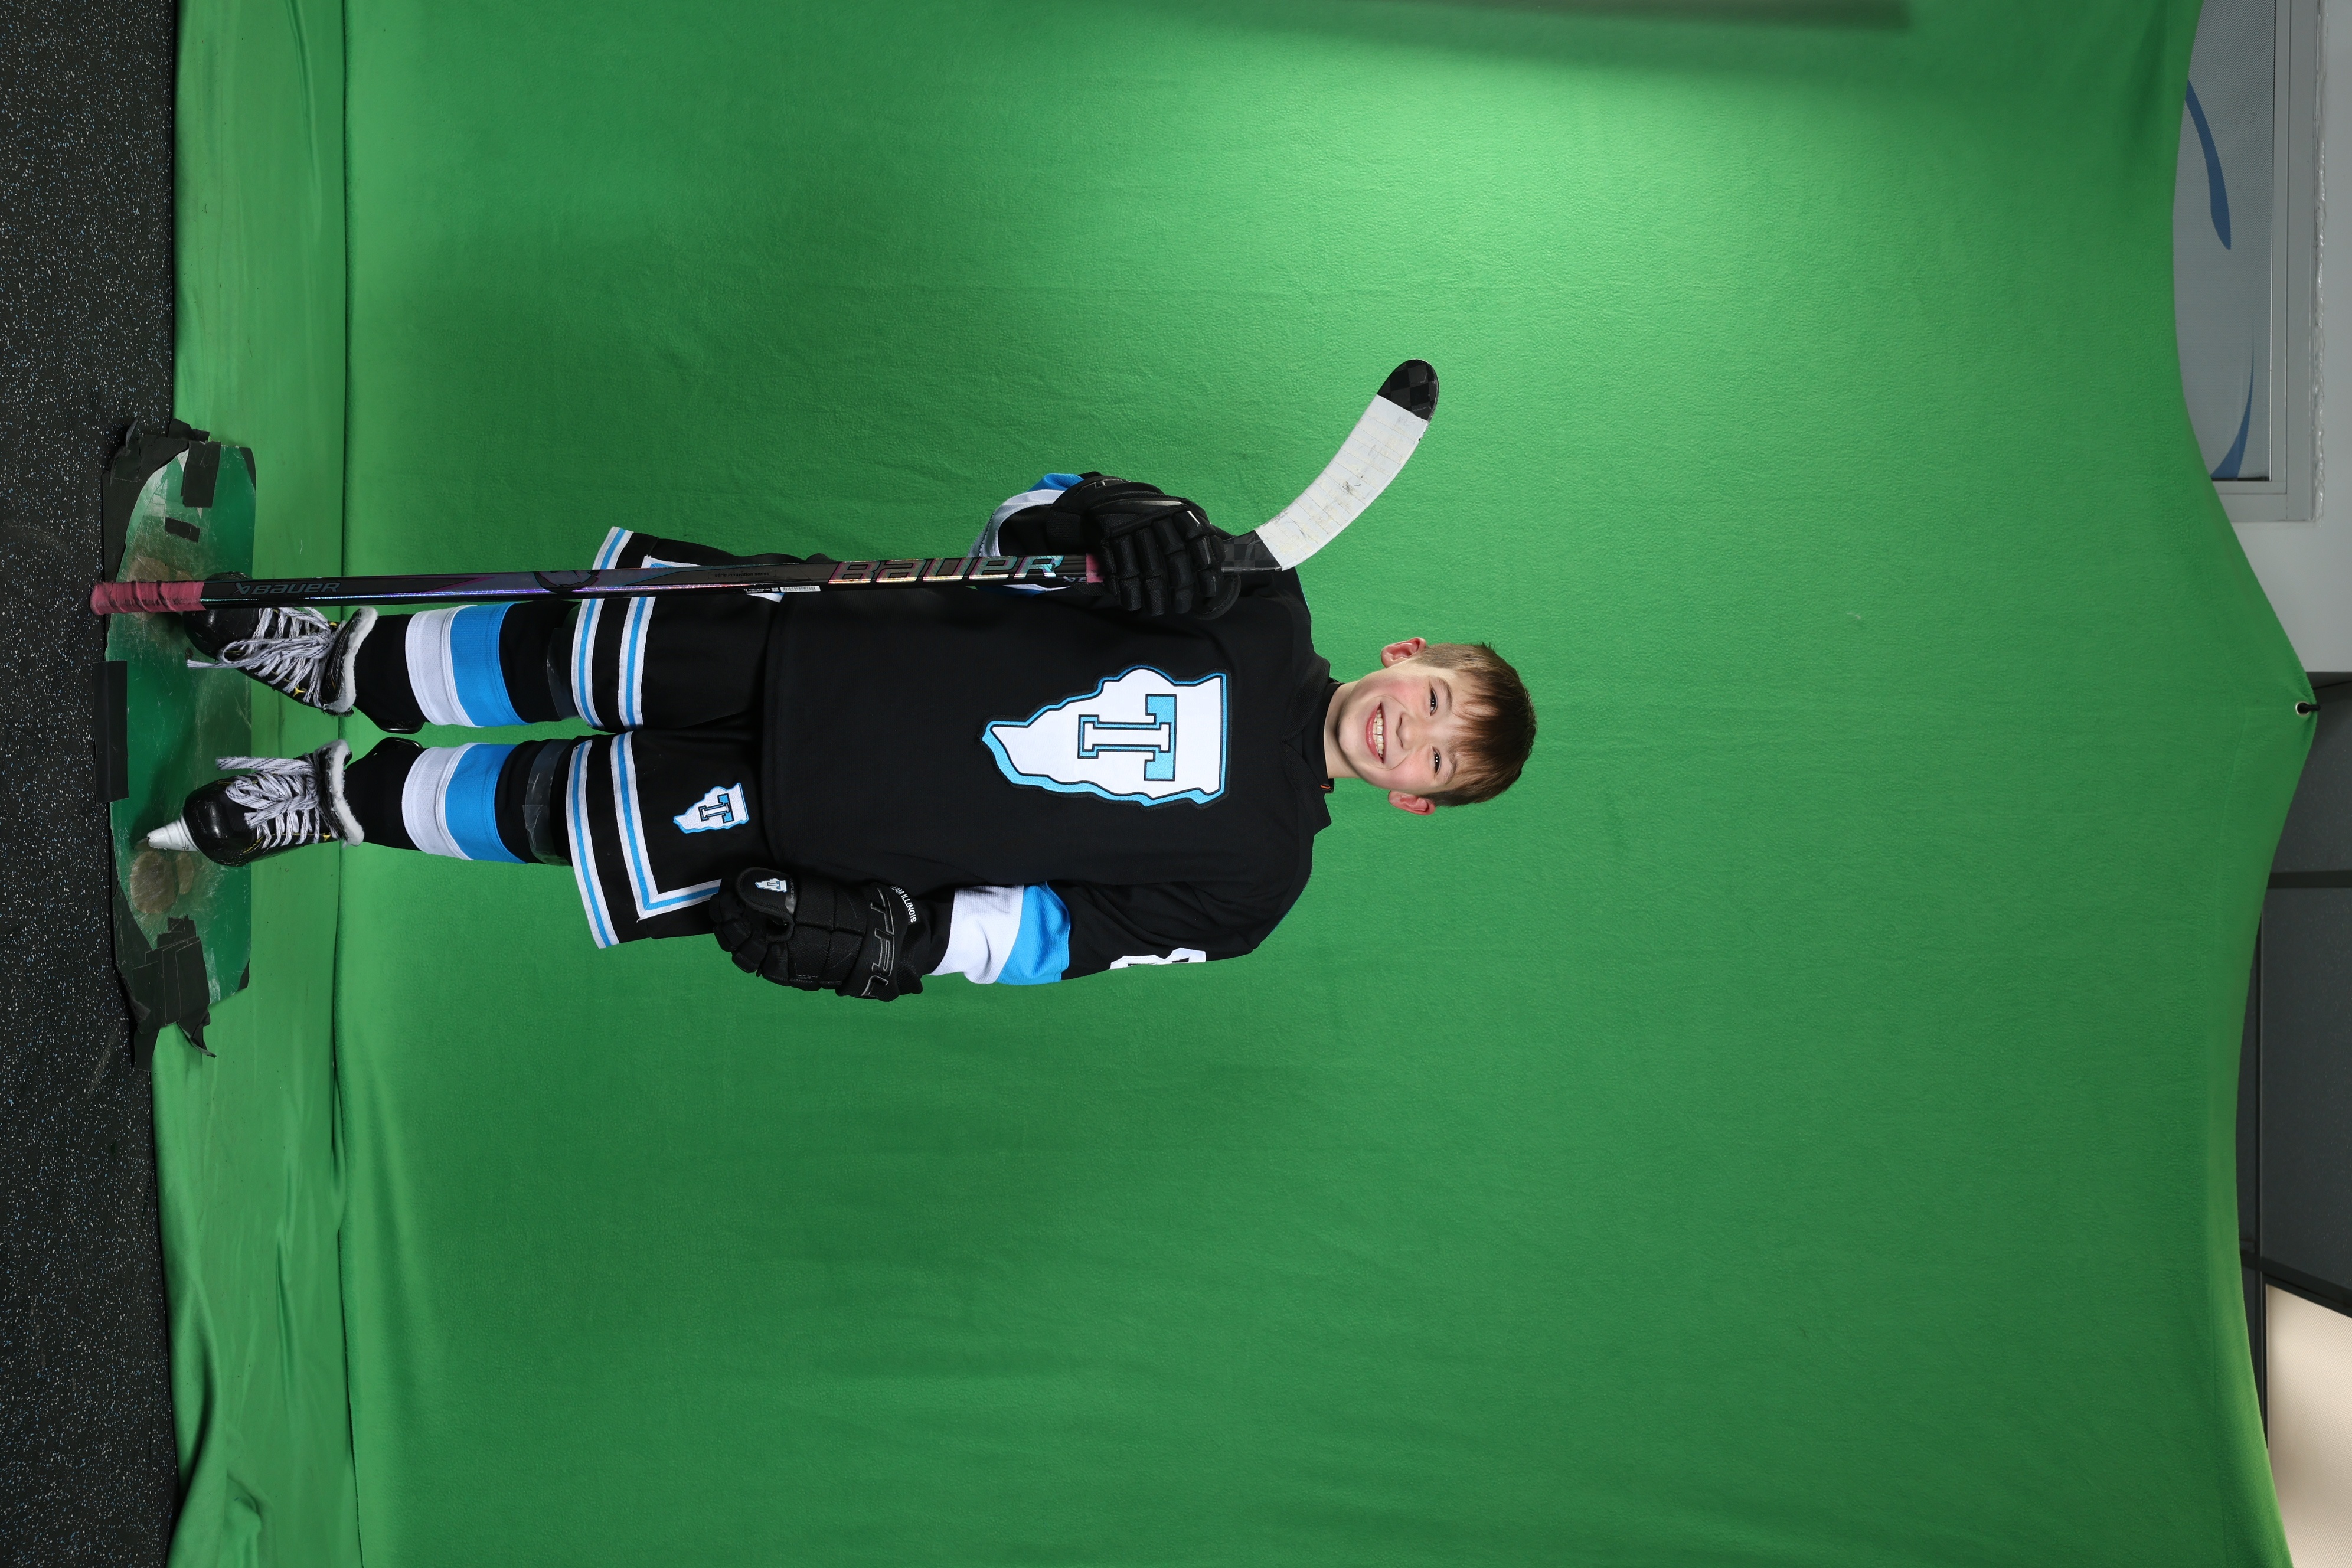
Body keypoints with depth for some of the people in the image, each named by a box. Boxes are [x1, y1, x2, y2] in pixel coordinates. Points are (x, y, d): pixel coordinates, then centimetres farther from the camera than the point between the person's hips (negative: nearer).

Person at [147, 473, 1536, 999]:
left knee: (568, 811, -6)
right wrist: (1120, 521, -22)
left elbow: (1069, 928, -8)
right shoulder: (1257, 602, -3)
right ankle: (338, 663, 26)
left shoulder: (1251, 878, -8)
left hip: (811, 818, -2)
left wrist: (903, 934, -20)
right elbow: (1039, 512, 1)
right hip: (830, 644, 2)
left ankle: (337, 805, 21)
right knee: (557, 657, -1)